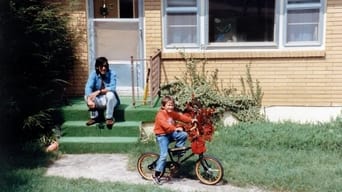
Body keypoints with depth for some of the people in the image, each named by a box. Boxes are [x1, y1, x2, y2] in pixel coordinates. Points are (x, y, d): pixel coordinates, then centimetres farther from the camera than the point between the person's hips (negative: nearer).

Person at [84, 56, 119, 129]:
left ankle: (109, 118, -16)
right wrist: (89, 100, -41)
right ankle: (94, 117, -5)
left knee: (110, 94, -34)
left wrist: (99, 91, -39)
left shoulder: (112, 73, -13)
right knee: (86, 96, -23)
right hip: (99, 101, 2)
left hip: (110, 100, -2)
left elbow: (112, 88, -26)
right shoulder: (93, 74, -8)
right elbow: (88, 87, -22)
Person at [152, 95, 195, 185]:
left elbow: (181, 117, 6)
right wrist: (176, 128, -43)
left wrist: (191, 120, -6)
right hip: (162, 135, -7)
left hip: (170, 134, 7)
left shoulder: (173, 113, 6)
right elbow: (165, 124, -33)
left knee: (184, 135, -15)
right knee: (164, 155, -17)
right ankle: (156, 175, -8)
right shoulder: (160, 114, -20)